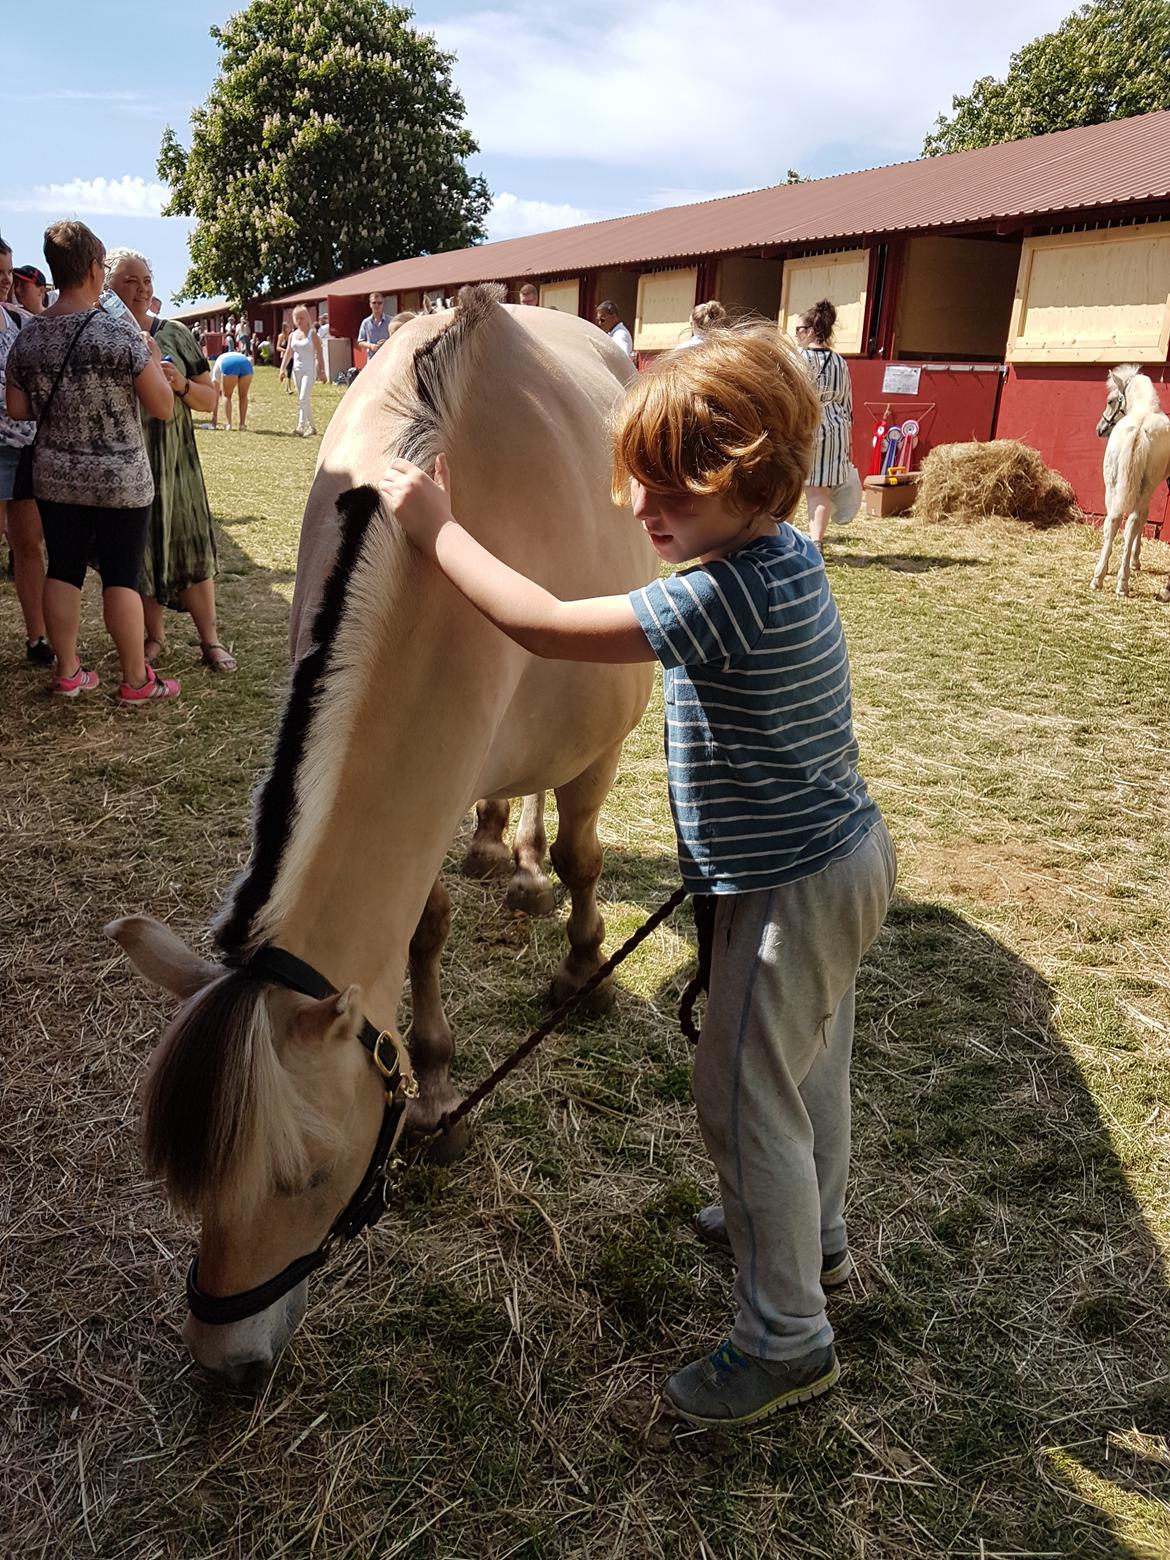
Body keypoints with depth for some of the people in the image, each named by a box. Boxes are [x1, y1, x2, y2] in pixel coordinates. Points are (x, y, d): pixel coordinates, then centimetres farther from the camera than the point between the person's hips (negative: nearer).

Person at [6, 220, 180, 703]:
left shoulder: (27, 336, 0)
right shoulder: (121, 334, -16)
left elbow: (17, 409, 6)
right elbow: (163, 407, -12)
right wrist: (154, 362, 5)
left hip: (54, 478, 5)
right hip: (119, 479, -5)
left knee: (63, 570, 13)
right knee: (121, 576, 2)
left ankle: (67, 673, 22)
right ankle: (136, 681, 11)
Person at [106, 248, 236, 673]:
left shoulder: (174, 334, 4)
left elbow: (210, 400, 5)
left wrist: (182, 384, -15)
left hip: (174, 459, 0)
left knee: (191, 545, 1)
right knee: (138, 549, 7)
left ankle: (210, 640, 9)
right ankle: (155, 636, 22)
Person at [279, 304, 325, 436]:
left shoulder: (312, 334, -2)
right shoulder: (293, 335, 11)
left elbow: (319, 353, -4)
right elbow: (288, 353, 12)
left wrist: (321, 371, -9)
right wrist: (283, 368, 1)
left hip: (309, 370, -6)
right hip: (296, 370, 6)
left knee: (303, 399, -18)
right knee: (305, 400, 10)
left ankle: (301, 427, -24)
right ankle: (311, 427, 19)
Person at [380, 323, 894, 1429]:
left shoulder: (726, 596, -31)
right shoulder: (782, 556, 2)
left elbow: (544, 626, -30)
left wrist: (434, 527, -20)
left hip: (790, 893, -10)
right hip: (838, 855, 10)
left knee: (747, 1100, 4)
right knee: (806, 1070, 26)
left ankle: (785, 1339, 22)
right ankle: (811, 1234, 50)